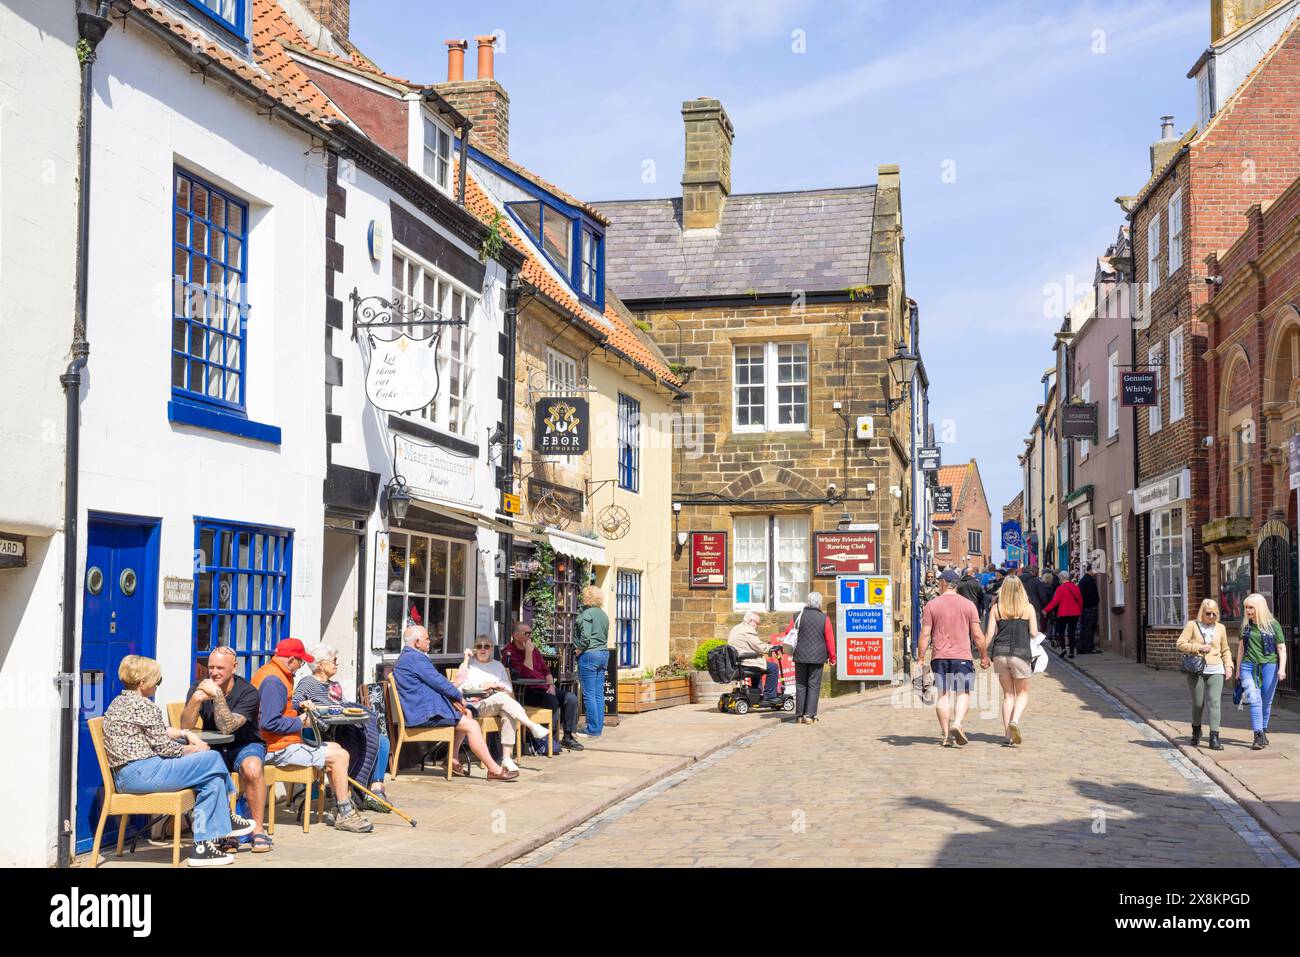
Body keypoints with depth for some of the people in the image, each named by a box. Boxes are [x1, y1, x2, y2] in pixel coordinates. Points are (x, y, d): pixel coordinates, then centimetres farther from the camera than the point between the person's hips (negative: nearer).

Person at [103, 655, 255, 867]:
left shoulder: (119, 702, 18)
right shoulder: (144, 705, -13)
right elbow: (163, 747, -11)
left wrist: (186, 734, 15)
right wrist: (191, 749, 5)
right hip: (142, 773, -11)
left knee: (212, 778, 12)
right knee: (212, 759, -4)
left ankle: (205, 843, 6)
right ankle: (226, 820, 15)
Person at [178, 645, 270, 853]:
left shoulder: (248, 693, -17)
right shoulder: (200, 687, -5)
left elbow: (226, 728, -28)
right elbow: (185, 727, -16)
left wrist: (217, 694, -35)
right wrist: (197, 699, -33)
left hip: (245, 745, -2)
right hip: (215, 748, 3)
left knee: (252, 768, -36)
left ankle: (258, 830, -20)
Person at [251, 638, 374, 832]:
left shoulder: (268, 672, 13)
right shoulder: (273, 681, -21)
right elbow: (269, 723, -28)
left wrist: (298, 708, 9)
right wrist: (299, 723, -15)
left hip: (280, 743, 11)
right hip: (279, 749, -11)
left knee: (334, 748, 19)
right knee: (340, 756, -11)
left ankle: (344, 806, 19)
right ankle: (344, 815, -3)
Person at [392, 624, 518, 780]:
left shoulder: (405, 657, 18)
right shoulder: (416, 658, -17)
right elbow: (439, 682, -15)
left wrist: (452, 699, 9)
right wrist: (459, 696, 1)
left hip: (418, 709, 11)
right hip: (425, 714, -11)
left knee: (466, 714, 18)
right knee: (471, 725, -11)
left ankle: (452, 760, 17)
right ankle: (494, 770, -9)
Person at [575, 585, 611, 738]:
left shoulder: (587, 613, -12)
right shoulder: (604, 614, 14)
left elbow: (585, 637, -20)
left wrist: (579, 650, -5)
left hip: (589, 655, -8)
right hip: (603, 654, 8)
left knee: (589, 694, -4)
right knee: (599, 694, 10)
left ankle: (593, 730, -2)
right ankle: (599, 728, 12)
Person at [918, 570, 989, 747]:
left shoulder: (932, 605, 2)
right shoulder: (968, 605, 3)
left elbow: (925, 634, -2)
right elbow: (977, 634, 1)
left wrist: (921, 658, 3)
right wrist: (984, 656, 12)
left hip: (939, 657, 1)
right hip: (962, 656, -1)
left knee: (943, 696, 6)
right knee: (963, 694, 2)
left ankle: (945, 734, 6)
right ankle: (957, 724, -20)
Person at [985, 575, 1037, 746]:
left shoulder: (996, 609, 3)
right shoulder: (1028, 608, 0)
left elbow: (990, 634, 0)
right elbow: (1034, 633, -1)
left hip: (1000, 653, 2)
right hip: (1020, 653, -2)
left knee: (1008, 694, 12)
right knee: (1023, 693, 10)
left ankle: (1008, 735, 8)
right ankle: (1014, 721, -17)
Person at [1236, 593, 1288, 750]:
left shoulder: (1273, 625, 0)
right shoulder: (1246, 625, 9)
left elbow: (1282, 649, 0)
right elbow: (1241, 647, 18)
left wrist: (1282, 668, -10)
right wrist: (1238, 669, 19)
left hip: (1269, 666, -2)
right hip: (1249, 666, 2)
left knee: (1266, 702, 5)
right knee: (1254, 700, -11)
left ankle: (1263, 731, 22)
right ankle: (1259, 736, -15)